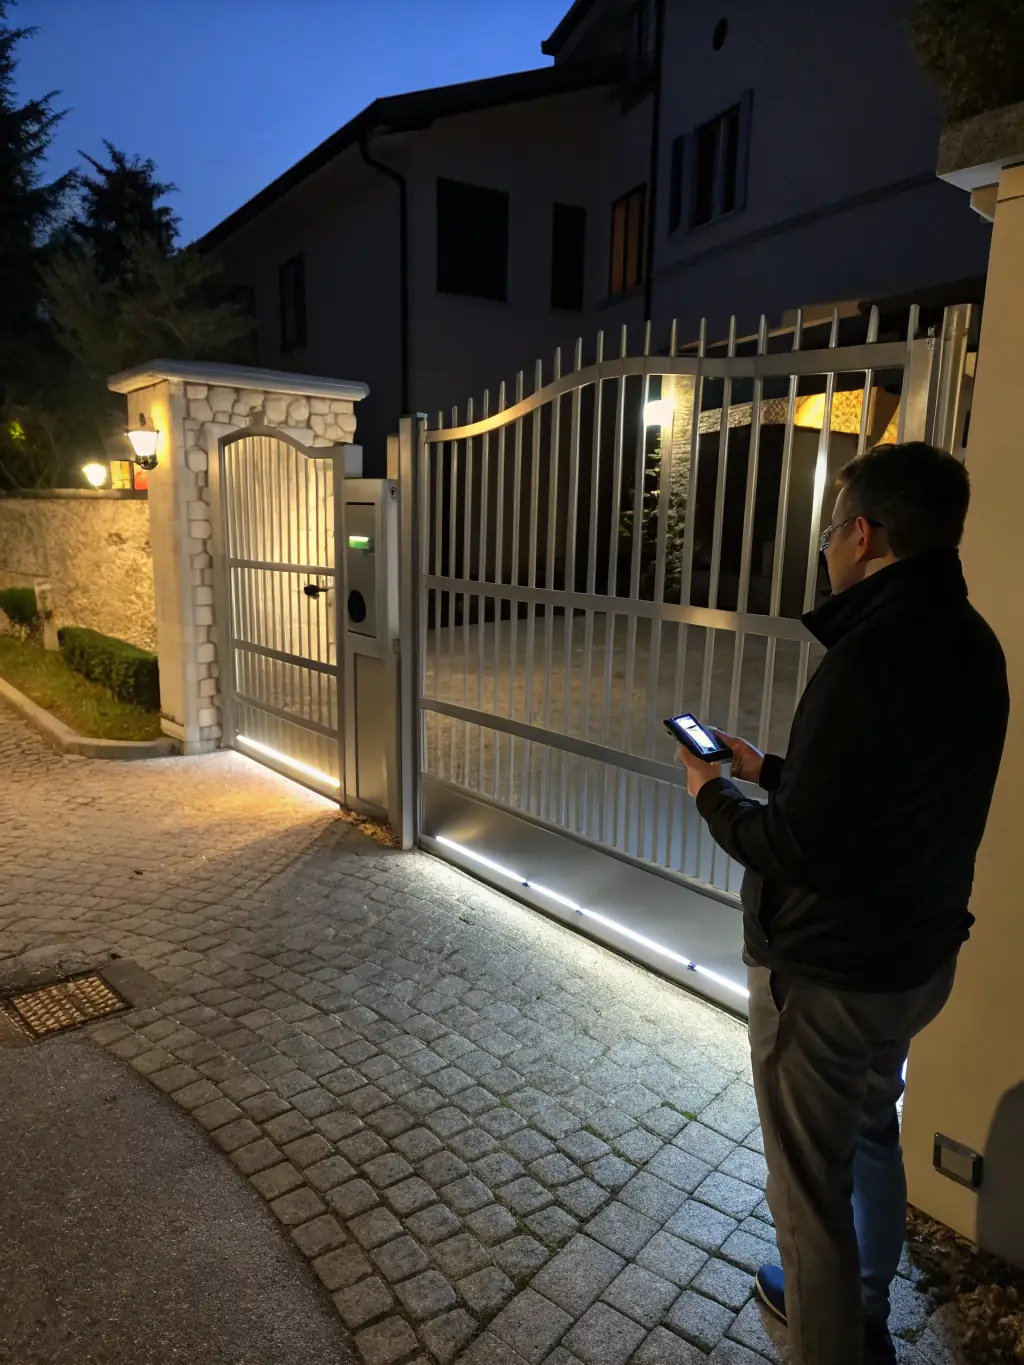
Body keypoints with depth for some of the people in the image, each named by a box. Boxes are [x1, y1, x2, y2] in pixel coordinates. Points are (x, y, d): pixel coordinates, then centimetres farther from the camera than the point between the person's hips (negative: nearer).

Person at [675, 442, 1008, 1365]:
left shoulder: (872, 656, -29)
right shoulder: (971, 645, -1)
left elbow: (799, 850, -27)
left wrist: (716, 796, -10)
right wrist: (770, 771, 12)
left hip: (829, 972, -9)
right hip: (920, 953, 9)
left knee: (811, 1182, 12)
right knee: (872, 1132, 28)